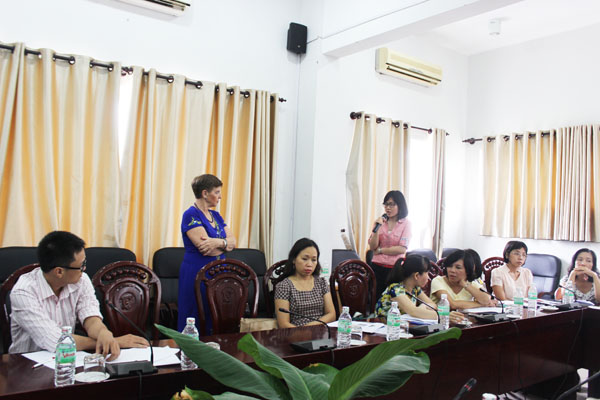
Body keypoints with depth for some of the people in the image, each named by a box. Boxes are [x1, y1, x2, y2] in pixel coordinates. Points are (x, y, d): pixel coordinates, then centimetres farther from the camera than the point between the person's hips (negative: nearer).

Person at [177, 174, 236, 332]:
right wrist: (225, 243, -2)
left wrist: (217, 242, -15)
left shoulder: (216, 215, 14)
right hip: (196, 273, -7)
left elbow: (232, 242, 5)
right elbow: (204, 247, -18)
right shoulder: (191, 215, -9)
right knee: (196, 326, -2)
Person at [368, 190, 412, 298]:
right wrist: (376, 228, -12)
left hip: (395, 269, -2)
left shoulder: (405, 223, -2)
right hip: (377, 267, 2)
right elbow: (372, 247, 0)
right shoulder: (380, 221, 6)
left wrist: (379, 250, -5)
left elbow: (402, 249, -10)